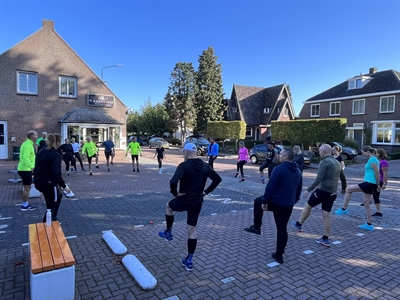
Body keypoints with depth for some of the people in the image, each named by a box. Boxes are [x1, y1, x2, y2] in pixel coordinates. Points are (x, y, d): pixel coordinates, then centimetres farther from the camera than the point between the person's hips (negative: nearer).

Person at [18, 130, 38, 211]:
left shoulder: (28, 144, 15)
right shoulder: (28, 145, -18)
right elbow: (26, 158, -28)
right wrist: (32, 167, -36)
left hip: (24, 169, 10)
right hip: (25, 169, -10)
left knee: (27, 187, 16)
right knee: (27, 188, -3)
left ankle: (25, 204, 23)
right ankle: (24, 206, 5)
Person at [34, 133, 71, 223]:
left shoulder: (41, 151, 8)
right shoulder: (56, 155, -18)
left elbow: (37, 168, 15)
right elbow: (56, 174, -24)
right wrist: (64, 186, -18)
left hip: (38, 181, 9)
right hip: (48, 183, -9)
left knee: (58, 195, 28)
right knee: (51, 205, 8)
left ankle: (52, 218, 36)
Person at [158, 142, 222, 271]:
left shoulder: (184, 165, -17)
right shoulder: (205, 166, 2)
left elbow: (173, 182, -29)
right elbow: (218, 179, 7)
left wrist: (175, 193, -11)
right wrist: (206, 191, 7)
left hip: (184, 200, -5)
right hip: (198, 202, 5)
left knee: (169, 207, 29)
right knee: (192, 230, 14)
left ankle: (168, 233, 42)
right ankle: (189, 261, 20)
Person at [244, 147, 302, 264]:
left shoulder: (279, 169, -17)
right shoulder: (298, 172, 9)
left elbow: (270, 187, -18)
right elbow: (299, 191, 16)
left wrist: (264, 201, -10)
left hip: (275, 202, -6)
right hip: (288, 205, 6)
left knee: (258, 201, 22)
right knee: (282, 229, 16)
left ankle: (256, 227, 23)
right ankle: (279, 254, 22)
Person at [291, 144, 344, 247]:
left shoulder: (324, 162, -14)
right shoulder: (337, 163, 14)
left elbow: (319, 179, -22)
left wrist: (308, 190, -19)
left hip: (323, 191, -8)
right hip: (332, 193, 8)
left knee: (307, 206, 13)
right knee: (326, 215, 10)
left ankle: (298, 225, 29)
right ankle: (325, 239, 14)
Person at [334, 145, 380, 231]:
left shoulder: (372, 159, -13)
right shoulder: (372, 159, 17)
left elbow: (377, 173, -16)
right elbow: (376, 173, 21)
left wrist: (377, 185, -10)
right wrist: (376, 186, 22)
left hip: (369, 184, -10)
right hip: (369, 184, 10)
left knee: (348, 189, -4)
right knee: (366, 204, 13)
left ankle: (344, 209, 4)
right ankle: (369, 224, 19)